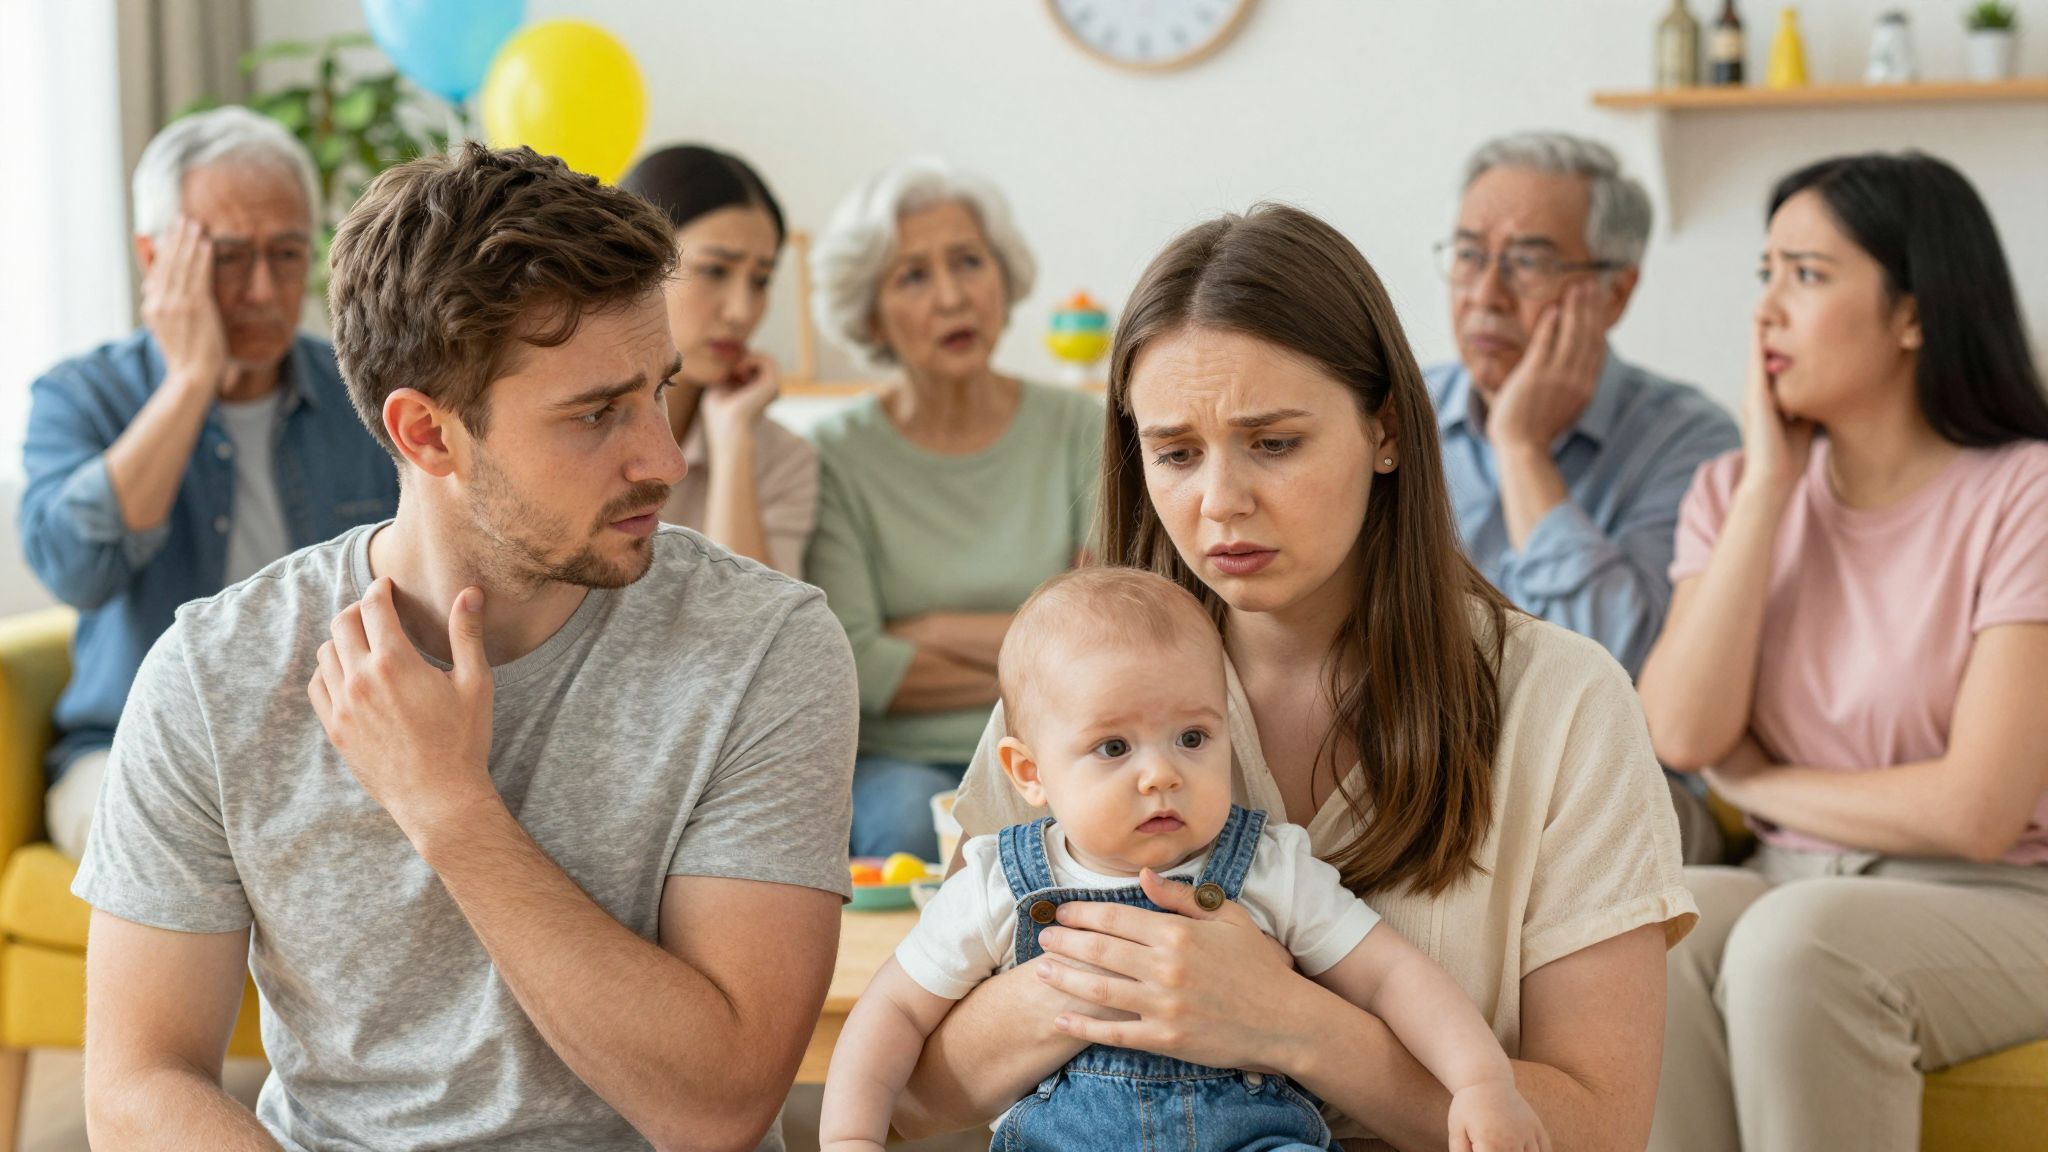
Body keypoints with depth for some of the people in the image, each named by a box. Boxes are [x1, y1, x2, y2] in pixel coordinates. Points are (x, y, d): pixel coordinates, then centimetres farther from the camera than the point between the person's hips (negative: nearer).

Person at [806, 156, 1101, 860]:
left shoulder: (1079, 431, 6)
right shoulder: (838, 458, 0)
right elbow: (853, 668, -9)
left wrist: (931, 631, -6)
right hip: (896, 761, -1)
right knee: (915, 817, -34)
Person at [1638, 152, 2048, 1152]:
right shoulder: (1735, 488, 8)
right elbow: (1681, 733, -9)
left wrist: (1756, 780, -2)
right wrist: (1770, 485, -7)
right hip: (1788, 888, 4)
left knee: (1795, 941, -34)